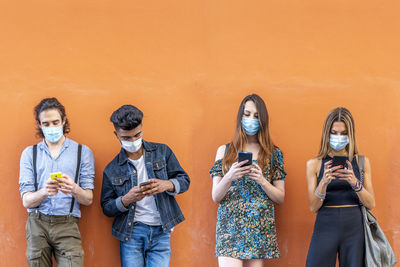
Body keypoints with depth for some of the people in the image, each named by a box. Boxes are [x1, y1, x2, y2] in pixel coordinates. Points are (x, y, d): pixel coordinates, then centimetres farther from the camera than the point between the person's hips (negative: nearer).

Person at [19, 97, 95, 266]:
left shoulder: (82, 152, 9)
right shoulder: (30, 153, 11)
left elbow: (88, 200, 4)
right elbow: (26, 201, 3)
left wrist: (74, 189, -19)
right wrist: (45, 192, -18)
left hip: (67, 225, -1)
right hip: (37, 223, 1)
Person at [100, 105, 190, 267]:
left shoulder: (162, 152, 9)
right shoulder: (112, 169, 7)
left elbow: (184, 180, 9)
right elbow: (106, 208, 6)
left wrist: (166, 185, -13)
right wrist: (127, 200, -15)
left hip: (161, 231, 0)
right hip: (131, 232, 0)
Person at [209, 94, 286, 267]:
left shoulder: (273, 154, 10)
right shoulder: (224, 151, 11)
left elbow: (280, 198, 8)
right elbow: (215, 197, 7)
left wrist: (262, 180, -10)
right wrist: (229, 177, -13)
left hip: (260, 226, 1)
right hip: (230, 225, -1)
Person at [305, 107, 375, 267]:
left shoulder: (362, 162, 7)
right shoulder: (314, 164, 5)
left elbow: (371, 204, 3)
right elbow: (313, 207, 0)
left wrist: (355, 183, -15)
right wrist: (324, 183, -17)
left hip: (354, 228, 1)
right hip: (325, 228, -1)